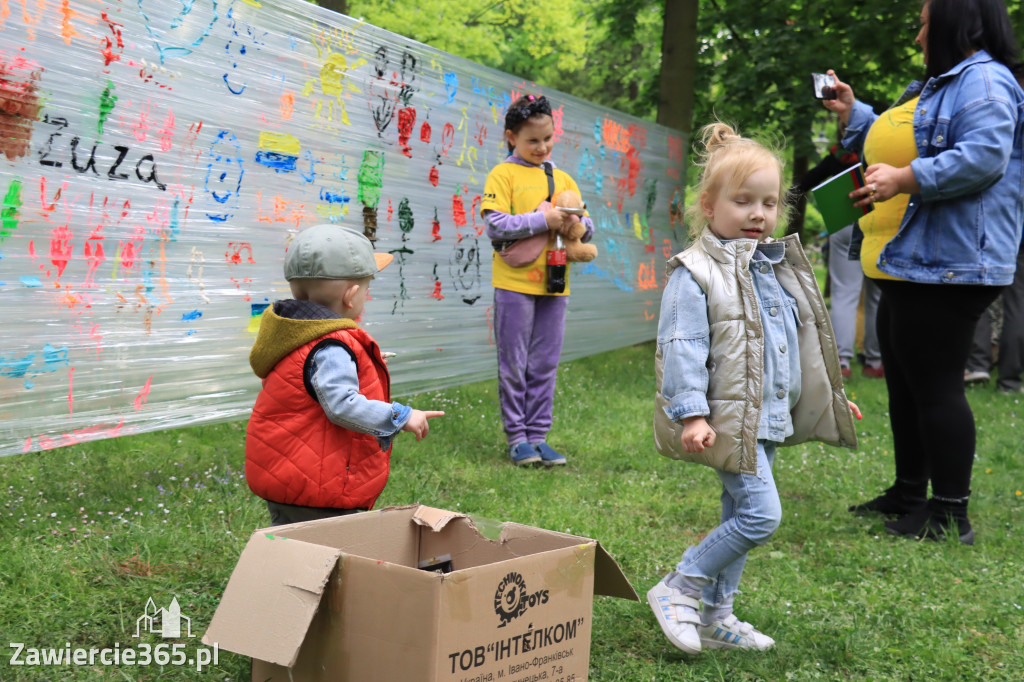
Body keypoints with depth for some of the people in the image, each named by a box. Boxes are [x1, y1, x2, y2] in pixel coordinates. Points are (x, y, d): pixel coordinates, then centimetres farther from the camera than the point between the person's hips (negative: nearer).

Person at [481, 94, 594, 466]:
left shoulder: (563, 179, 15)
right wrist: (543, 219, -17)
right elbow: (495, 225, -13)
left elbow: (587, 228, 15)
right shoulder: (503, 175, -1)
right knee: (514, 365, 1)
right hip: (515, 283, -5)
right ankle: (517, 438, 11)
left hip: (554, 285, 5)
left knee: (545, 366, 8)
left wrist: (577, 223, -8)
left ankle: (537, 435, 17)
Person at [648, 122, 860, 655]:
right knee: (760, 513, -15)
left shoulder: (782, 267, 13)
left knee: (741, 515, 14)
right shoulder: (696, 272, -13)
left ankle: (716, 616, 25)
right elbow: (682, 347, -17)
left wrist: (833, 394, 24)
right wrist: (691, 415, -24)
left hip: (768, 416, 9)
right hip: (729, 418, -9)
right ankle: (677, 591, 0)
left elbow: (804, 339, 23)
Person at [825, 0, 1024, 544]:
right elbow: (894, 148, 34)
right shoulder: (937, 86, 23)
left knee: (934, 386, -9)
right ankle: (909, 494, 28)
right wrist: (851, 114, 29)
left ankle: (950, 514, -1)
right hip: (906, 266, 11)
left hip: (947, 268, -11)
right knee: (904, 384, 16)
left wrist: (904, 179, -29)